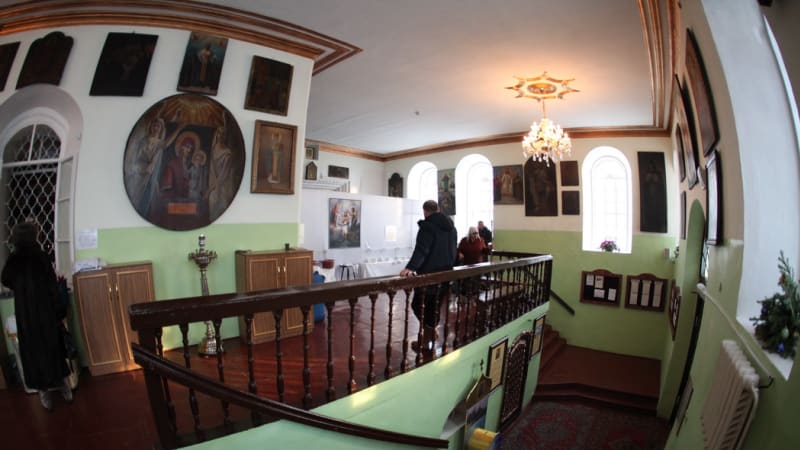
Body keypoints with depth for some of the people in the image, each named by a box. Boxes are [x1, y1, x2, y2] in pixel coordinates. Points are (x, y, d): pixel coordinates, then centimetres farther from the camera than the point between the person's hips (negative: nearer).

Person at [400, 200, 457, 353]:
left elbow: (421, 249, -26)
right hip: (445, 273, 8)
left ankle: (430, 333, 1)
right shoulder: (450, 226, 13)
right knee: (433, 306, 14)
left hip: (429, 274, -8)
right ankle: (427, 340, 21)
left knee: (418, 305, 4)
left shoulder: (428, 226, -12)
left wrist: (411, 267, -35)